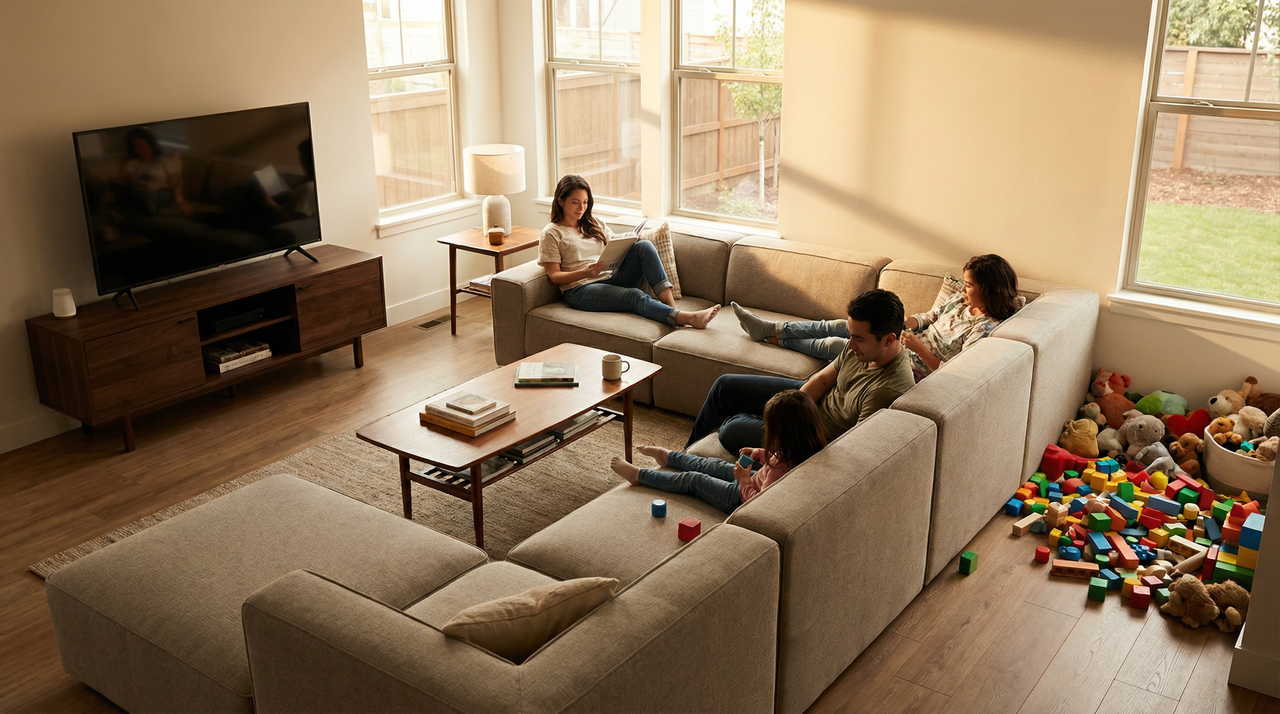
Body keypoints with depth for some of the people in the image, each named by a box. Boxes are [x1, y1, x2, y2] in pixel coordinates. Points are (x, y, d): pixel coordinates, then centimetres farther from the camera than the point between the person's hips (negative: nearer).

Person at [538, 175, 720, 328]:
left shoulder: (596, 225, 23)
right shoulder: (551, 233, 4)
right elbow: (554, 276, -3)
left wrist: (628, 245, -5)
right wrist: (585, 273, -21)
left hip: (612, 280, 6)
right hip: (581, 290, -6)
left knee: (644, 246, -19)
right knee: (635, 296, -34)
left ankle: (670, 303, -33)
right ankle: (687, 318, -54)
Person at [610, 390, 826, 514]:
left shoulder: (782, 468, -40)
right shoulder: (807, 452, -15)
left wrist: (744, 481, -19)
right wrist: (763, 455, 0)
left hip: (744, 498, -8)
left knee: (694, 480, 7)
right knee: (715, 466, 23)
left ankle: (638, 475, 26)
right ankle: (668, 457, 48)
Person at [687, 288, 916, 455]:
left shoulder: (888, 390, -37)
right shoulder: (860, 347, -13)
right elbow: (823, 379, 3)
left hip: (819, 437, -8)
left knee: (731, 433, -12)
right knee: (725, 386, 10)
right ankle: (690, 447, 35)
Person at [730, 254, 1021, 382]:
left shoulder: (986, 328, -24)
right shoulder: (961, 300, 2)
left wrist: (919, 348, -29)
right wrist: (906, 323, -4)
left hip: (914, 367, -8)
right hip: (911, 343, 8)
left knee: (832, 345, -7)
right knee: (835, 327, 3)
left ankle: (774, 338, 15)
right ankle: (769, 328, 15)